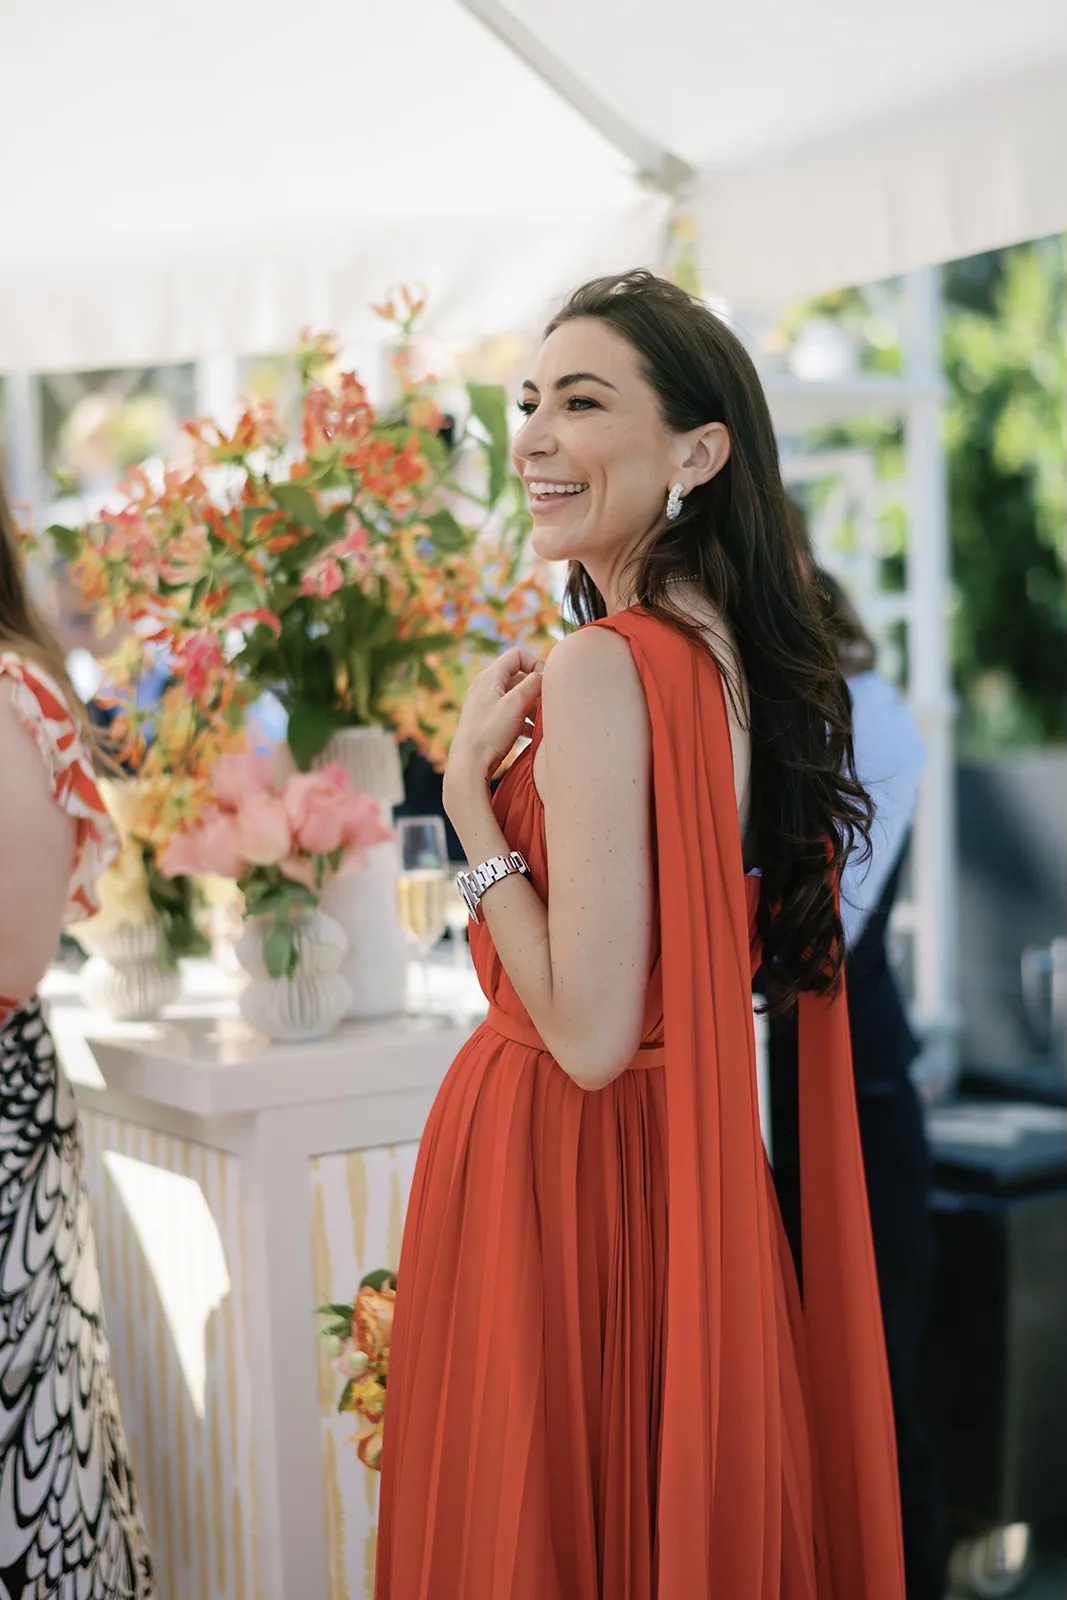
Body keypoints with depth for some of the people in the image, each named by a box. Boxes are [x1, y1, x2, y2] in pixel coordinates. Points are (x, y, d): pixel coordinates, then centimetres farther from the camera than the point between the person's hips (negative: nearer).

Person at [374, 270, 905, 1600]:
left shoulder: (603, 666, -21)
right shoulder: (745, 656, 5)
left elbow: (590, 1032, -23)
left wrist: (470, 793, -16)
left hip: (554, 1167, -8)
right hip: (696, 1180, 8)